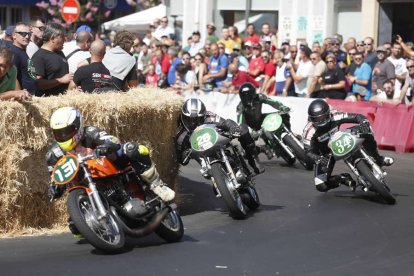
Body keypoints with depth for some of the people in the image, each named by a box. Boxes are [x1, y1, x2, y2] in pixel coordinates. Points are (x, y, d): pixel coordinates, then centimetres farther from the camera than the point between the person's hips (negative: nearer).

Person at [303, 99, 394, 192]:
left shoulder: (335, 116, -23)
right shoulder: (309, 131, -28)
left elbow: (357, 117, -21)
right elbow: (309, 151, -24)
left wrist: (364, 122, -44)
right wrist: (318, 159, -45)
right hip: (326, 155, -1)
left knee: (366, 132, -23)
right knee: (321, 186, -18)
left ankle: (378, 159, -5)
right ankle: (342, 179, 11)